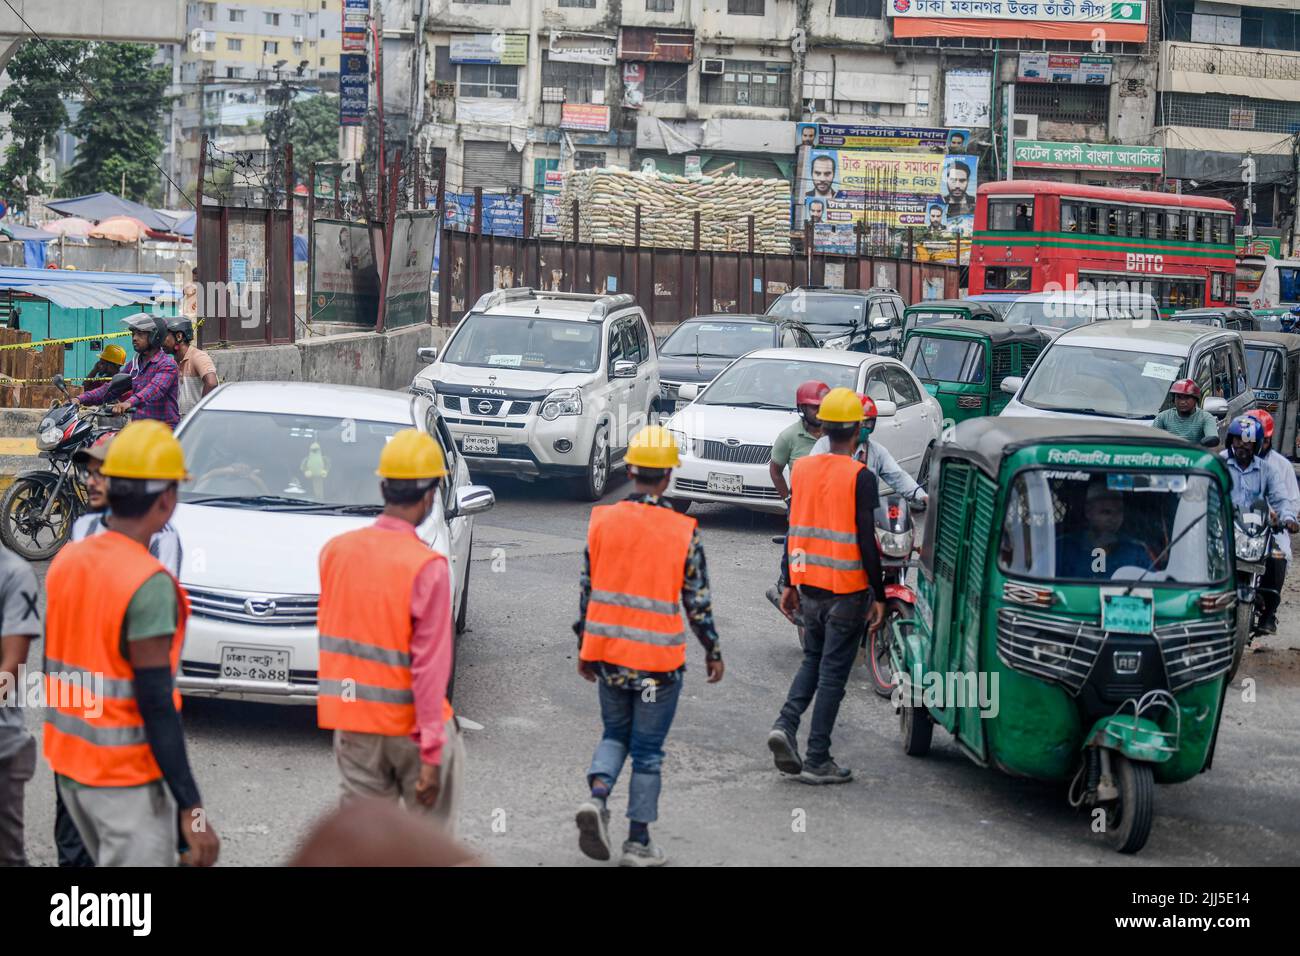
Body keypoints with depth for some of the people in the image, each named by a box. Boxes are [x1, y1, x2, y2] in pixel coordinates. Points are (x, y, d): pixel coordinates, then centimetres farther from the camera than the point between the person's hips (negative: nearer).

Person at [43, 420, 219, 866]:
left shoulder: (65, 561, 3)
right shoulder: (150, 585, -20)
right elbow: (157, 707, -21)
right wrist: (192, 808, -19)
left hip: (68, 766, 8)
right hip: (126, 779, -8)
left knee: (110, 857, 21)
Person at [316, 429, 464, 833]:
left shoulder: (335, 551, -2)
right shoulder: (428, 567, -18)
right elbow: (429, 665, -19)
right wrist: (431, 753, -17)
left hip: (351, 724, 5)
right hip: (412, 724, -5)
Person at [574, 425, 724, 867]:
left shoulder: (601, 520, -3)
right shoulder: (683, 532, -11)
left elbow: (587, 589, 4)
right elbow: (697, 600, -5)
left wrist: (584, 645, 16)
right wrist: (713, 652, 8)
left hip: (607, 651, 3)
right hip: (658, 659, -3)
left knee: (615, 732, 21)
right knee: (648, 749, 8)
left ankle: (597, 794, -5)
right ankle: (638, 842, 13)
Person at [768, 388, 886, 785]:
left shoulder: (802, 468, 4)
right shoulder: (860, 478, -13)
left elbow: (793, 529, 9)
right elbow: (866, 542, -14)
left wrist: (788, 584, 17)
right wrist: (878, 595, -6)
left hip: (808, 585, 5)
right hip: (846, 590, -5)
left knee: (813, 661, 21)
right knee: (833, 673, 2)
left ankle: (785, 724, 0)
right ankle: (817, 761, 5)